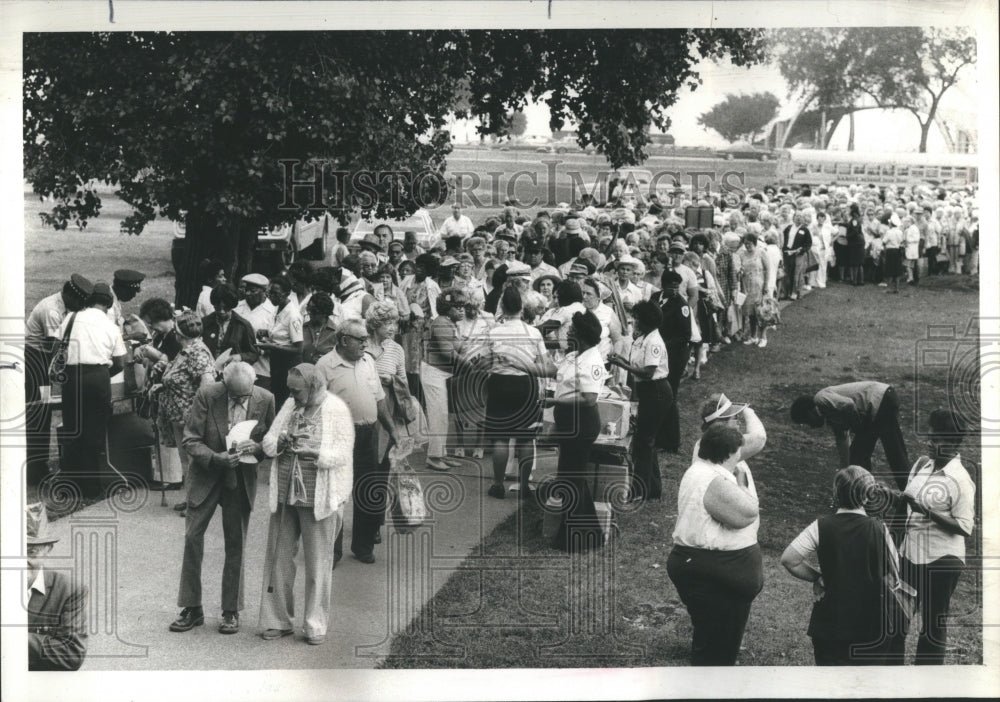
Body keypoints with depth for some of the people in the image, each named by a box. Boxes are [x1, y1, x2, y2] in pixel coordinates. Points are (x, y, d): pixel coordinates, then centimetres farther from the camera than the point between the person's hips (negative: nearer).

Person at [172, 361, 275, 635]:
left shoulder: (265, 400, -9)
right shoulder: (206, 396, -14)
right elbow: (191, 440, -11)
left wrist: (256, 447, -20)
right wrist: (215, 458, -26)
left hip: (241, 480, 1)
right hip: (206, 476, -1)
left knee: (236, 544, 7)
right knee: (192, 538, -1)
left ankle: (231, 611, 18)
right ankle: (192, 608, 11)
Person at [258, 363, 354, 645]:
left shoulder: (336, 410, -7)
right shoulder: (290, 406, 8)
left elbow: (343, 453, -13)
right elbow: (268, 443, 7)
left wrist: (312, 454, -29)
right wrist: (281, 442, -16)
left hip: (319, 498, -5)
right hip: (284, 494, 5)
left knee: (318, 562, 2)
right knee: (279, 558, 7)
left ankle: (316, 625, 12)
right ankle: (277, 621, 16)